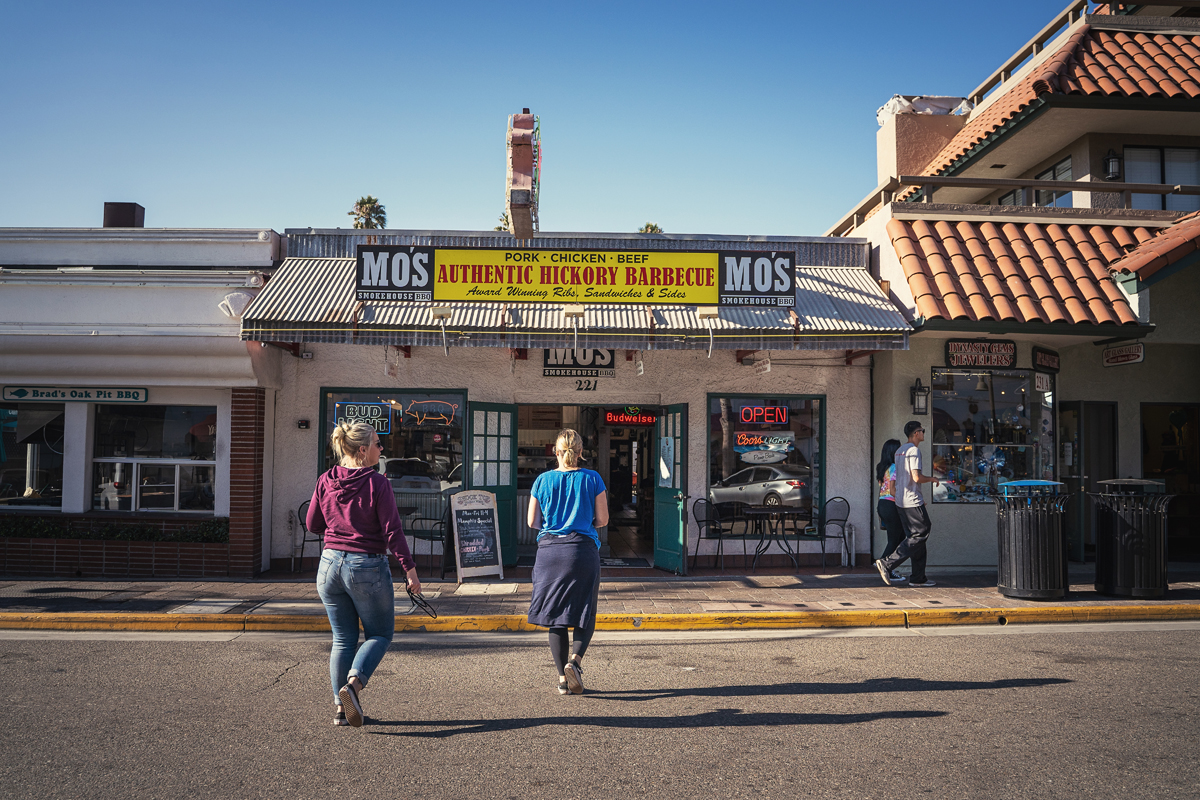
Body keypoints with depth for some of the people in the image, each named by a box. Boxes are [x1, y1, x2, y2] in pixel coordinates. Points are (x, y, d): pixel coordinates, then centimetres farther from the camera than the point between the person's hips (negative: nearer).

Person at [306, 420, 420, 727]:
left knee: (343, 638, 15)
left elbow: (313, 524, 9)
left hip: (330, 564, 5)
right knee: (380, 633, 13)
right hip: (368, 567, -5)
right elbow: (392, 531, -14)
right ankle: (352, 685, -8)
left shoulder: (325, 481, 0)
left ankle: (340, 707, 16)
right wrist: (410, 570, -8)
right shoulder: (377, 484, -14)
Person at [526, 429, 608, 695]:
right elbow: (602, 519, 1)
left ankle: (563, 677, 9)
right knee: (585, 614, 9)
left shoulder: (543, 480, 2)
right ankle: (575, 660, -14)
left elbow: (532, 522, 5)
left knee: (555, 615, 9)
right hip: (583, 550, -1)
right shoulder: (593, 479, -1)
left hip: (549, 550, 2)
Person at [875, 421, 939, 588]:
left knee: (914, 536, 11)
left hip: (901, 501, 9)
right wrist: (932, 479, -1)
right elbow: (916, 477, -20)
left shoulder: (900, 451, 16)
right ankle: (887, 564, -11)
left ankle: (918, 578, 11)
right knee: (921, 534, -5)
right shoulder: (914, 450, -13)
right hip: (912, 502, -9)